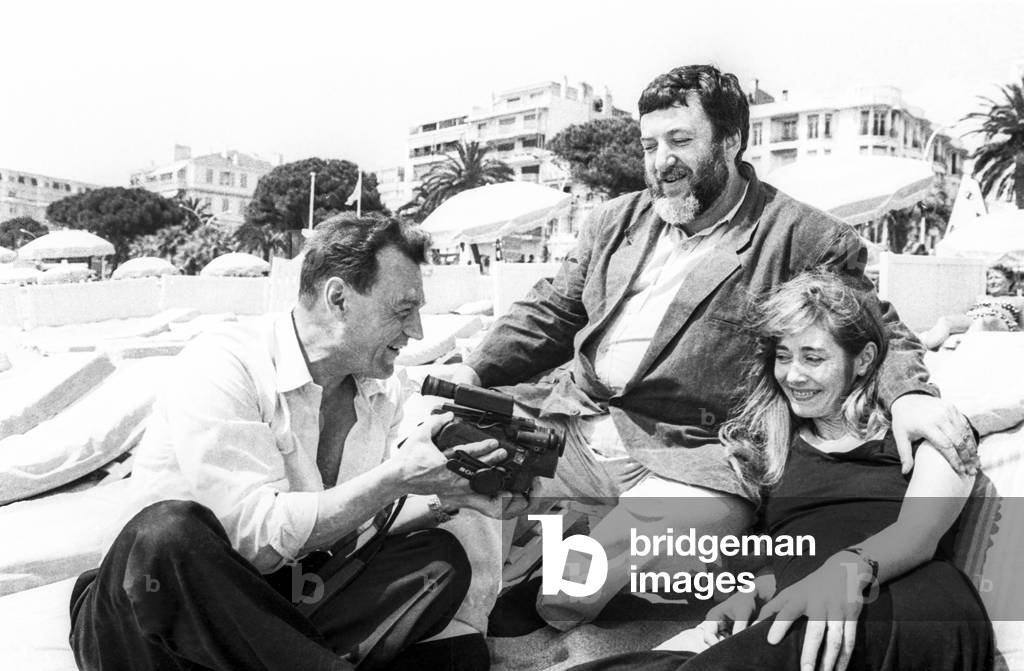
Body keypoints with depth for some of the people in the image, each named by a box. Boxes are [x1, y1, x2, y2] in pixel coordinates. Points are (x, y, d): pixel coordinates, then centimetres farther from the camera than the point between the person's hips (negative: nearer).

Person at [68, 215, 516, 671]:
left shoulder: (383, 389, 1)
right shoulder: (221, 365, -19)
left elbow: (363, 527, 5)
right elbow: (260, 535, -27)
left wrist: (438, 499, -13)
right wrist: (396, 476, -26)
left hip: (285, 603, 6)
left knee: (441, 560, -10)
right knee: (168, 534, -37)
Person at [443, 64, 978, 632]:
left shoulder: (804, 239, 2)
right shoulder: (617, 221, 18)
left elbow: (876, 330, 7)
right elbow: (550, 313, 19)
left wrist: (909, 393, -14)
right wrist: (475, 372, 6)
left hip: (688, 456, -5)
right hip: (566, 419, 6)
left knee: (569, 597, -25)